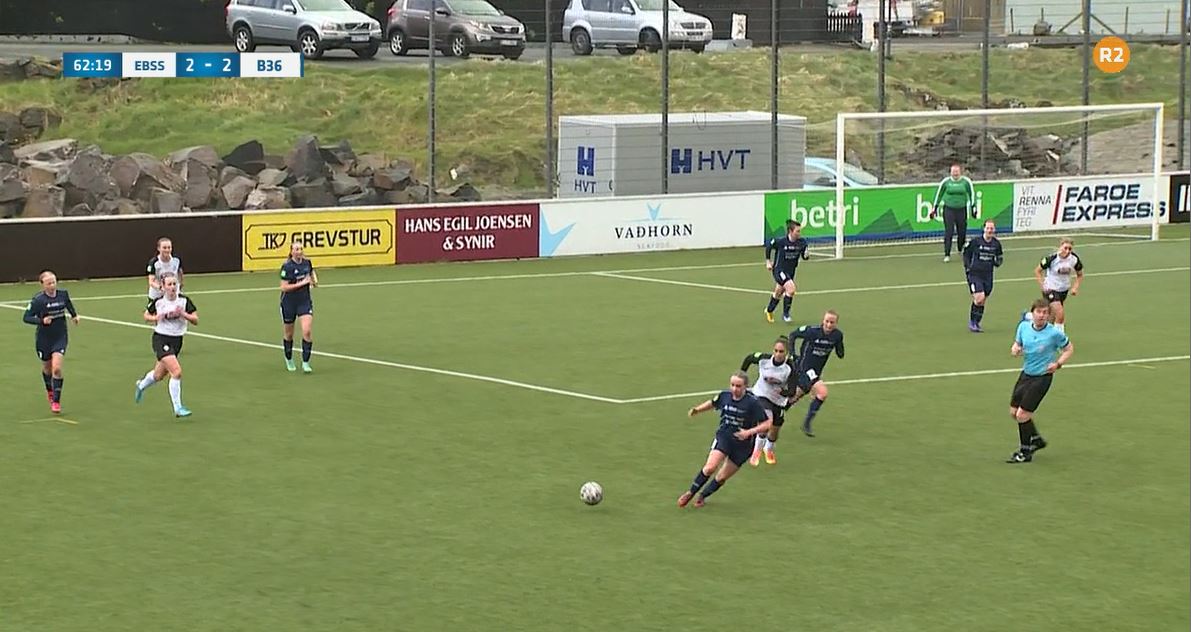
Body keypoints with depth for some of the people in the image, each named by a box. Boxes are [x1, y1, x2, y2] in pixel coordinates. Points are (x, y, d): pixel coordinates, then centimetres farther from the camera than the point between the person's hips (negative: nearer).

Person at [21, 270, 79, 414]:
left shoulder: (63, 294, -7)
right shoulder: (38, 299, -18)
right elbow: (26, 317, -17)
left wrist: (74, 315, 9)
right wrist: (41, 320, -30)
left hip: (60, 337, 1)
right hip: (44, 338, -1)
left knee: (57, 368, -15)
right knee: (47, 368, 18)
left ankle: (56, 401, -6)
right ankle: (50, 392, 48)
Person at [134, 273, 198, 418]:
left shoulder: (184, 300, -7)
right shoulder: (157, 301, -10)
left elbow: (195, 320, -7)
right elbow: (146, 316, 7)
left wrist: (183, 314, -24)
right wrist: (156, 317, -13)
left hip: (176, 340, 4)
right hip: (161, 339, -4)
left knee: (159, 375, 20)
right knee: (177, 371, -21)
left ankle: (141, 385, 54)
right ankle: (178, 408, -12)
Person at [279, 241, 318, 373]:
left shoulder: (307, 262, -1)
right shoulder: (287, 266, -16)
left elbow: (312, 272, 22)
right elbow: (284, 287, -20)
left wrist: (314, 280, 1)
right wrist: (302, 283, -24)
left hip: (305, 302, 3)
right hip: (289, 303, -3)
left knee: (306, 331, -14)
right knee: (288, 334, 13)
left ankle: (305, 363, -8)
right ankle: (289, 360, 36)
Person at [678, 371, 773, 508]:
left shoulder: (752, 403, -17)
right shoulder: (725, 396, -4)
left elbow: (767, 423, -13)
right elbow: (712, 403, 20)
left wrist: (750, 432, -24)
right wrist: (697, 409, 5)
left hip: (742, 444, -2)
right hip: (723, 437, 2)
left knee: (722, 477, 5)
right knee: (710, 467, -20)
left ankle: (703, 496, 30)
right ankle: (691, 492, -1)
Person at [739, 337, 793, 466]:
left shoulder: (790, 368, -25)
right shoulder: (763, 359, -20)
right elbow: (748, 358, 2)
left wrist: (782, 391, -45)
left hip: (778, 401, 1)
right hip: (761, 395, -1)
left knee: (774, 431, 16)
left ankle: (768, 449, 51)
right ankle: (756, 451, -4)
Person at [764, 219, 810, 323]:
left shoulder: (802, 242, -11)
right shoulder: (781, 241, -21)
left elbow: (803, 256, 3)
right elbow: (768, 246, -3)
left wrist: (806, 255, -20)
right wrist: (768, 261, -1)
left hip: (791, 271, 6)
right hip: (779, 269, -6)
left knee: (778, 293, 22)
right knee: (791, 288, -25)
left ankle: (769, 311, 47)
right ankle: (785, 313, -8)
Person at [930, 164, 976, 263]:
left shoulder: (966, 181, -1)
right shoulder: (946, 181, -1)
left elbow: (972, 194, 7)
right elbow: (939, 194, 9)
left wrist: (973, 207, 2)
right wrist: (935, 208, 9)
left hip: (961, 209, 1)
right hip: (948, 209, -1)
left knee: (962, 232, 7)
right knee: (948, 232, -9)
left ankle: (960, 249, 35)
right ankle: (947, 255, -5)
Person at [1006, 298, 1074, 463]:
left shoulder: (1054, 333, -17)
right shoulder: (1023, 327, -4)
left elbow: (1069, 349, -2)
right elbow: (1017, 343, 13)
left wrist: (1058, 364, -17)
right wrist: (1015, 349, -11)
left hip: (1042, 377, -6)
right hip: (1026, 373, 6)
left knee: (1022, 415, -7)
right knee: (1014, 412, 11)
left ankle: (1025, 453, 11)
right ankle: (1036, 440, 33)